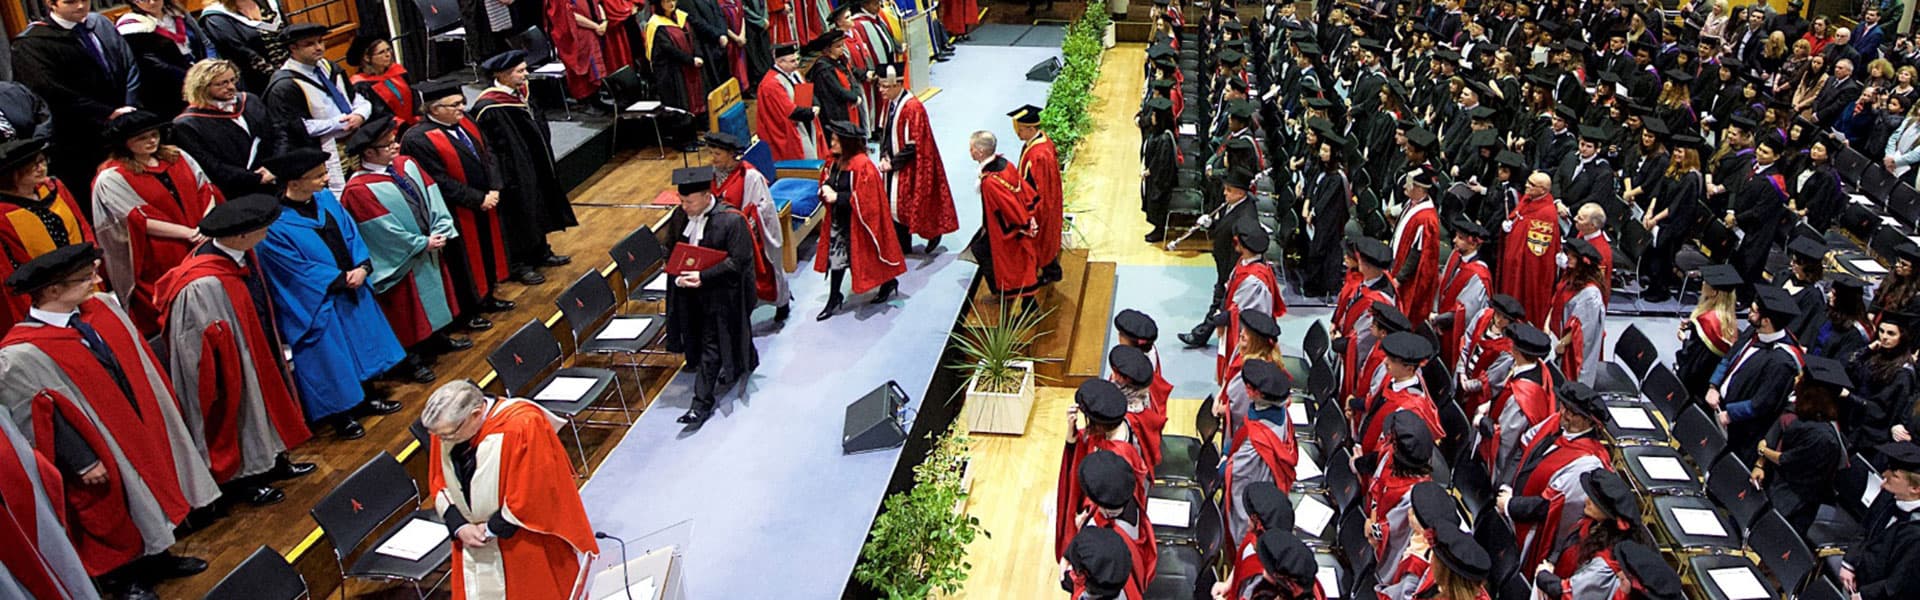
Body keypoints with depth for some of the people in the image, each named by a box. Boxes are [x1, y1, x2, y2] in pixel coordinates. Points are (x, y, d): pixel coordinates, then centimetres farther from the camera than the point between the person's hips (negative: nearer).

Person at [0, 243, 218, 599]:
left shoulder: (103, 309, -6)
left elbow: (139, 363, 6)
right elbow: (40, 421, -19)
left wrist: (163, 414, 10)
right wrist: (82, 463, -16)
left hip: (142, 428, 6)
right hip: (102, 452, -6)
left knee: (148, 494, 23)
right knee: (115, 518, 15)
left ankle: (155, 556, 44)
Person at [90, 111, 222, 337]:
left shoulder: (178, 157, 10)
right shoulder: (112, 178, -5)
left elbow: (206, 189, 6)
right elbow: (138, 220, -11)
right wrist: (189, 233, -18)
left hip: (202, 249, 5)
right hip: (159, 264, -4)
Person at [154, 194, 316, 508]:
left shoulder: (242, 254, -10)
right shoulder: (204, 285, -35)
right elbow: (204, 344, -24)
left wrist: (276, 346, 17)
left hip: (258, 352, 8)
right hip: (232, 368, -8)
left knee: (264, 405, 24)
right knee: (239, 410, 13)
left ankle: (271, 461, 44)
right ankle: (239, 477, 36)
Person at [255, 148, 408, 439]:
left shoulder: (325, 199, -2)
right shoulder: (275, 224, -22)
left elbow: (351, 233, 2)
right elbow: (300, 268, -19)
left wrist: (361, 267, -13)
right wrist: (342, 279, -15)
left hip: (351, 289, 7)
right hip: (315, 303, -7)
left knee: (361, 341, 18)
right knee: (330, 355, 3)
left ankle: (364, 397, 36)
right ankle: (339, 414, 21)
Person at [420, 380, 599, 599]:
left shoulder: (523, 427, -30)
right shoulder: (446, 426, -10)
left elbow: (532, 494, -24)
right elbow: (438, 484, 3)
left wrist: (492, 529, -15)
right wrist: (459, 527, -10)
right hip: (473, 541, 5)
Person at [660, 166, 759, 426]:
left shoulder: (731, 220, -20)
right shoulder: (680, 216, -2)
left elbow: (739, 261, -21)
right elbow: (670, 249, 9)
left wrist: (703, 276, -28)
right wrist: (678, 273, -11)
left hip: (721, 293, -6)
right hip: (689, 289, 6)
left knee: (711, 347, 0)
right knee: (697, 338, 18)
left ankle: (702, 403, 9)